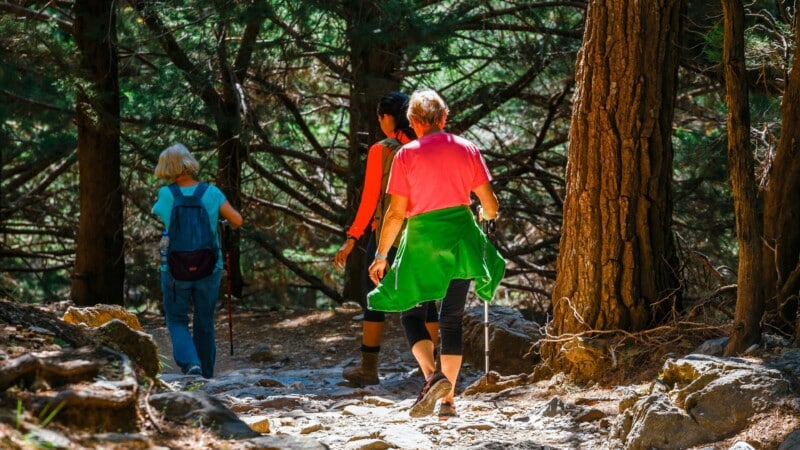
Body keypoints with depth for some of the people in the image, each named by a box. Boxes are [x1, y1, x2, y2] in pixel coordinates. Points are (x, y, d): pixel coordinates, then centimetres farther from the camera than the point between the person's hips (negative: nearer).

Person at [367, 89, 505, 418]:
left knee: (412, 314, 10)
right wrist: (483, 215, 27)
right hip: (461, 238, 3)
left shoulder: (407, 155, -5)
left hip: (422, 239, -3)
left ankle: (431, 376, -15)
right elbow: (490, 206, 3)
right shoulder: (466, 149, 2)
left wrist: (381, 256, 1)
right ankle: (448, 399, 10)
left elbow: (396, 213, -7)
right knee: (452, 319, 12)